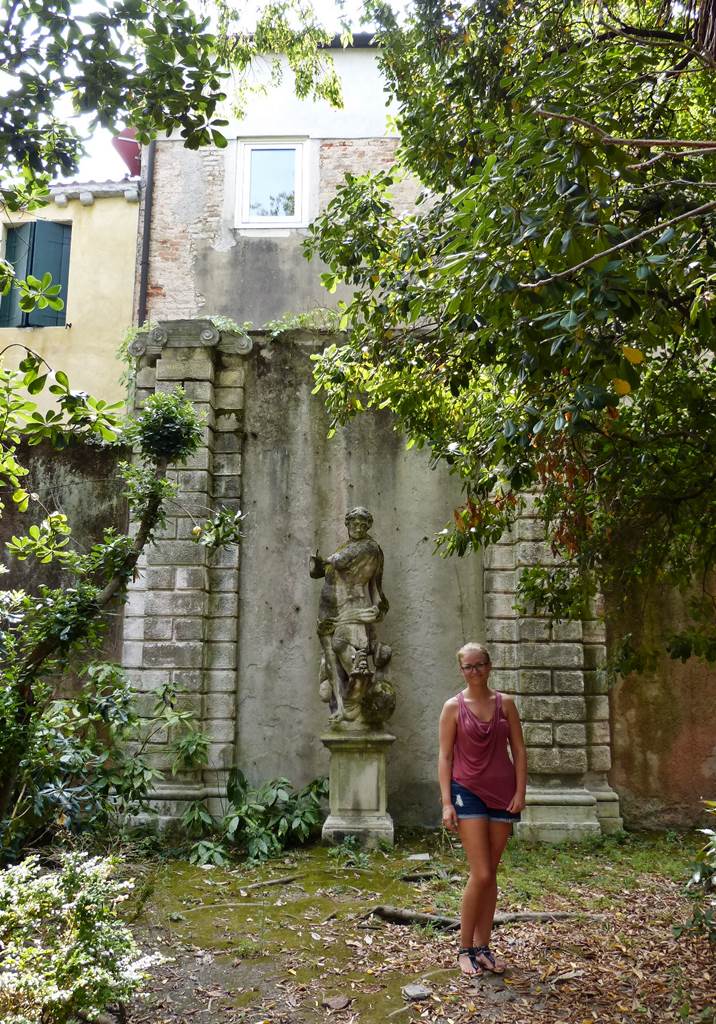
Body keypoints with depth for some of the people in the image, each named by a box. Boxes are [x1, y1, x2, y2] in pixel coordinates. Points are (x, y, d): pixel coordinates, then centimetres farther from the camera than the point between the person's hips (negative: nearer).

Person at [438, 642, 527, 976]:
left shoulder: (505, 703, 5)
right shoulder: (454, 707, -2)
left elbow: (519, 751, 7)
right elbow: (445, 756, -3)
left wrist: (520, 792, -3)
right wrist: (447, 802, -9)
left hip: (503, 793, 3)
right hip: (468, 792, -3)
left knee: (491, 874, 10)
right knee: (481, 874, -8)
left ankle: (483, 947, 22)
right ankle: (465, 949, 9)